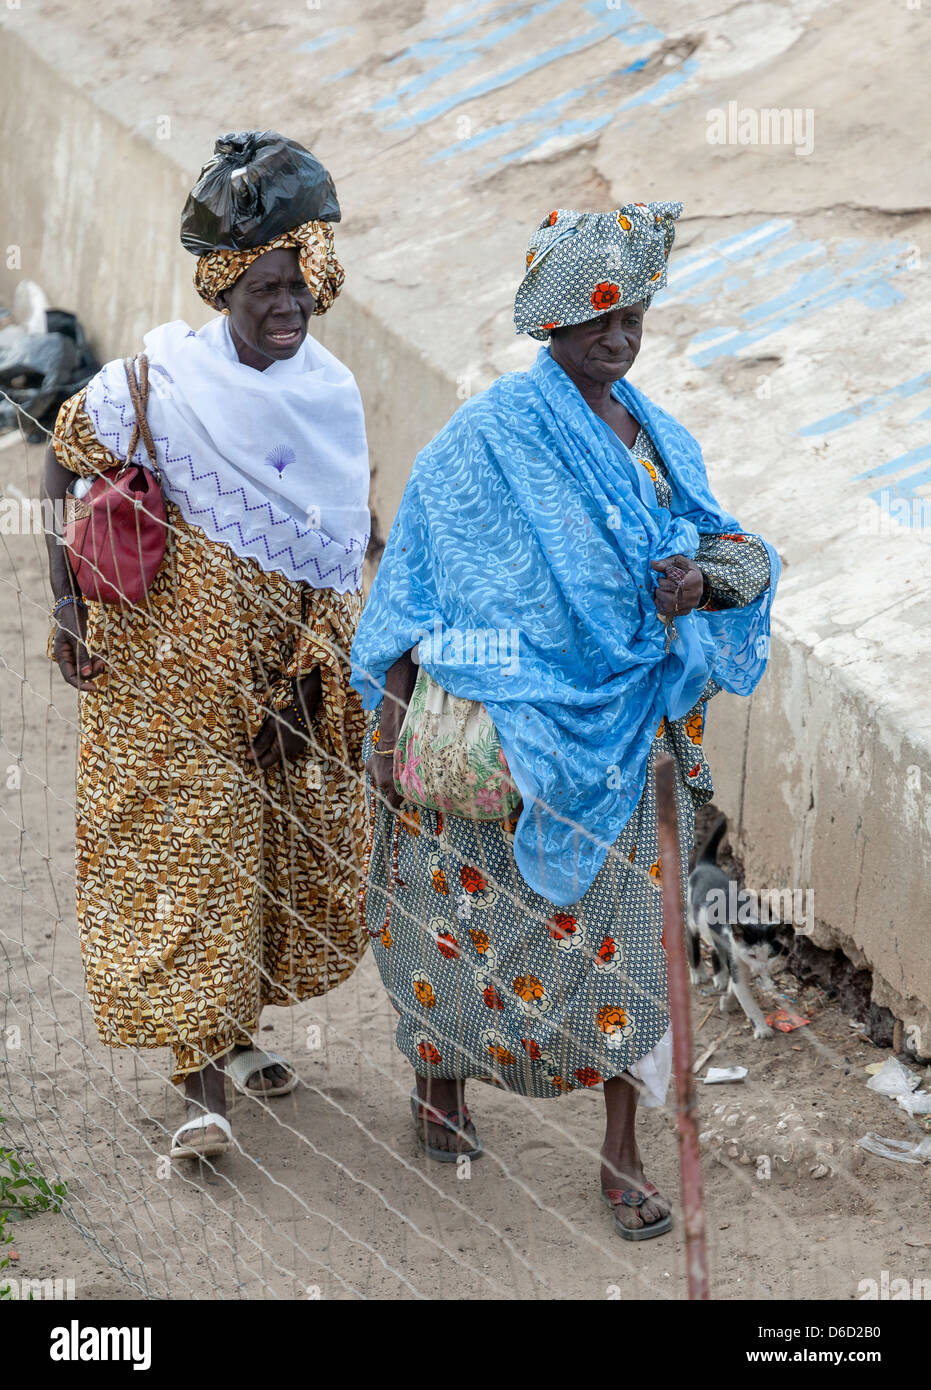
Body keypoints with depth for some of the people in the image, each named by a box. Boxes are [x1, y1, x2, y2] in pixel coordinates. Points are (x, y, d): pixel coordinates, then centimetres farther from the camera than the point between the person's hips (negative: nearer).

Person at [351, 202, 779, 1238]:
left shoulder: (658, 438, 8)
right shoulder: (491, 436, -8)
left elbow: (740, 547, 9)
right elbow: (420, 575, -8)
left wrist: (703, 577, -15)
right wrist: (390, 716, -12)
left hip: (629, 733, 4)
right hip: (512, 721, -4)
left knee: (624, 929, 4)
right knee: (476, 910, 7)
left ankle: (622, 1155, 11)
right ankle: (441, 1073, 33)